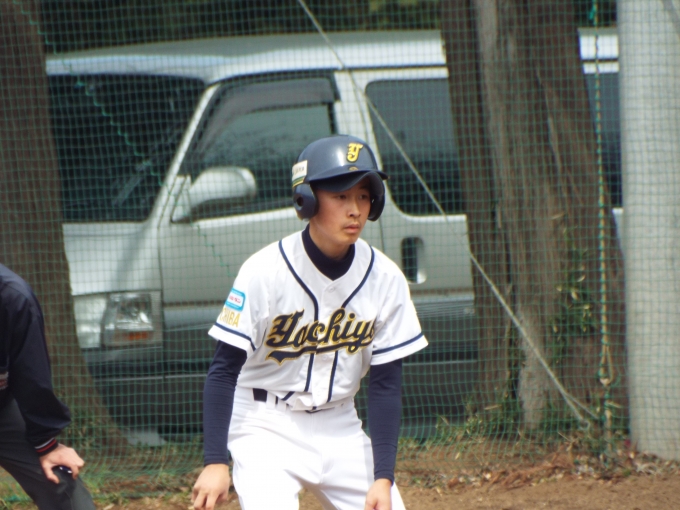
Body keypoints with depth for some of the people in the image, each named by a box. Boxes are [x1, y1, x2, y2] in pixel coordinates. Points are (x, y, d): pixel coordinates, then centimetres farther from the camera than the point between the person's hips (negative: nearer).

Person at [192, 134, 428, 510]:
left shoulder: (385, 279, -7)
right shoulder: (266, 271, -19)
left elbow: (385, 383, -3)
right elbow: (224, 370, -15)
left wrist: (383, 477, -9)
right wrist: (215, 462, -22)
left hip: (338, 427, 5)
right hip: (267, 425, -5)